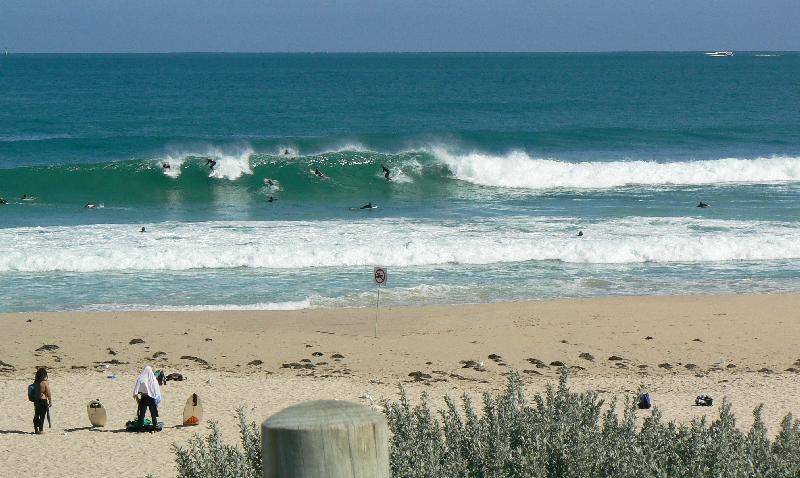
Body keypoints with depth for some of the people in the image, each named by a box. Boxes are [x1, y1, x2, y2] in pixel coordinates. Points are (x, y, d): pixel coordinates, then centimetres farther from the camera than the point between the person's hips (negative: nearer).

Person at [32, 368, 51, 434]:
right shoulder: (45, 383, -15)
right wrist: (50, 401, -2)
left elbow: (34, 392, 10)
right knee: (42, 416, 0)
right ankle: (41, 430, 0)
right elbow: (48, 393, -12)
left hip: (36, 401, 6)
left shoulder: (35, 382, 2)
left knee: (36, 415, 15)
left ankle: (36, 429, 22)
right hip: (43, 400, -6)